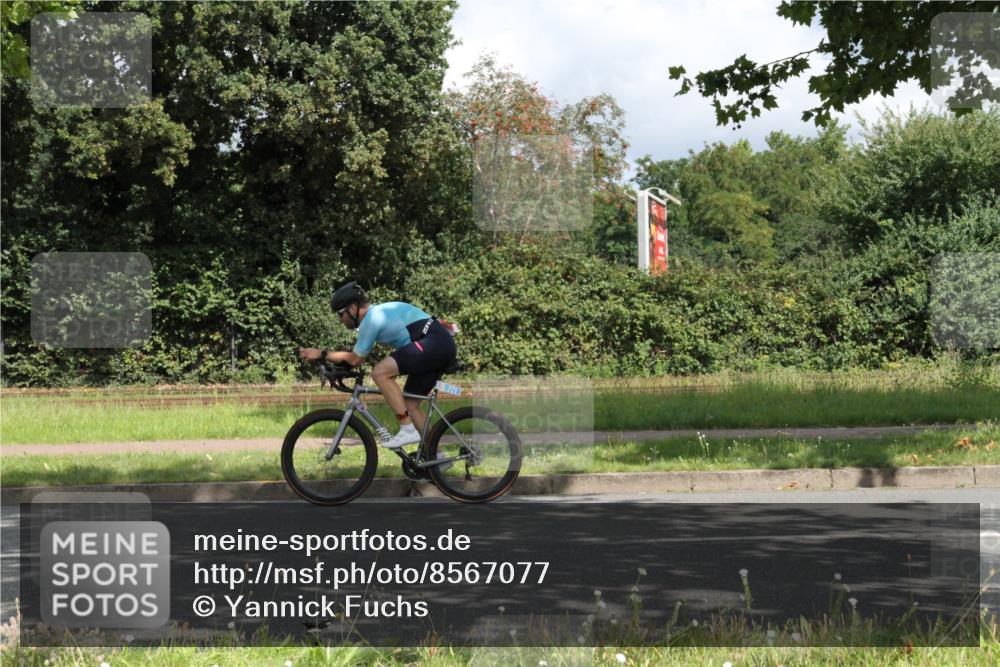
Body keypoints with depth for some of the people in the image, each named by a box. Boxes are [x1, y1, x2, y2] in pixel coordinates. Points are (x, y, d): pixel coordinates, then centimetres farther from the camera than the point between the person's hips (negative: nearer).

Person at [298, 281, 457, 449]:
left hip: (433, 343, -10)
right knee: (410, 404, 12)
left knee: (380, 372, -18)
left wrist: (321, 354, 4)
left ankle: (408, 430, -16)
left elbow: (354, 359, -2)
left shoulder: (371, 320, -10)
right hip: (444, 347, 10)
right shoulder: (377, 311, 19)